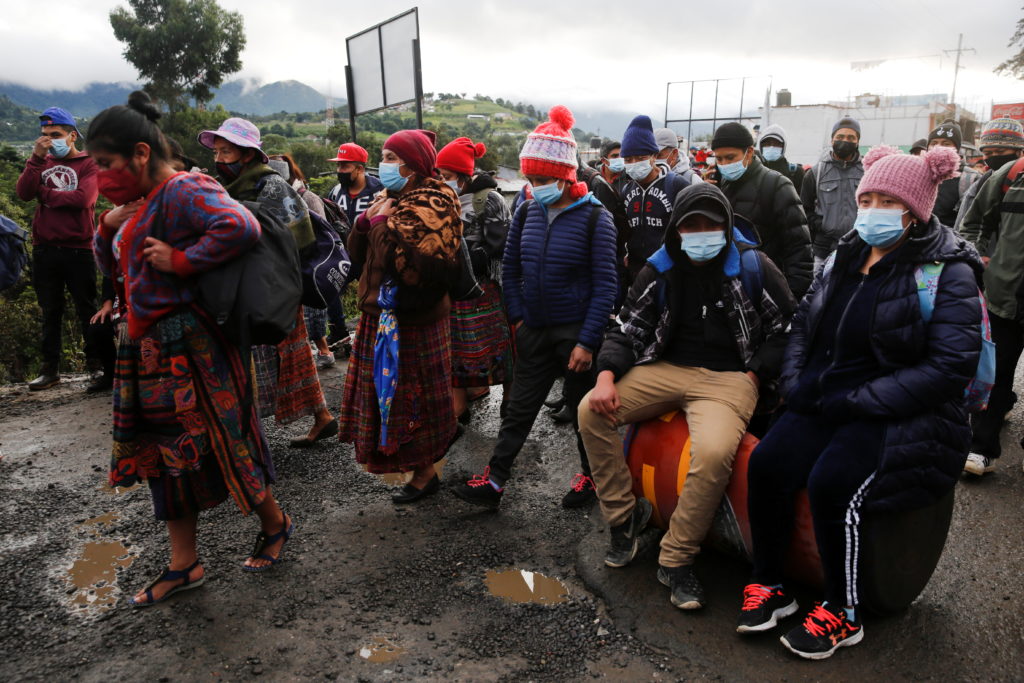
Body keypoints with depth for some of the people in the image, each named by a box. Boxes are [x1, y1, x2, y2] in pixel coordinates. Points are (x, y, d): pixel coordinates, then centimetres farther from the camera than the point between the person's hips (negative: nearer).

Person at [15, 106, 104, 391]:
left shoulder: (88, 164, 0)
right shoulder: (42, 163, 13)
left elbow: (83, 198, -16)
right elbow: (23, 193, -2)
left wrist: (44, 193, -5)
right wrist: (36, 157, -9)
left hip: (78, 250, -4)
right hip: (44, 250, 4)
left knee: (87, 310, 2)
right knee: (50, 311, 10)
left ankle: (98, 366, 10)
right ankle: (50, 368, 17)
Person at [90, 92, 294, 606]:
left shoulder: (184, 191, -15)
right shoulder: (146, 200, 14)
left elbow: (241, 226, -34)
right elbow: (111, 264, 21)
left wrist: (180, 261, -25)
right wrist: (110, 222, 2)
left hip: (188, 347, -10)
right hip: (148, 348, 10)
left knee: (218, 444, 2)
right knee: (164, 452, 14)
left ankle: (275, 524, 27)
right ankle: (183, 565, 27)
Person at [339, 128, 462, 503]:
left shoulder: (432, 204, -12)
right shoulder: (389, 200, 12)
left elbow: (408, 263, -24)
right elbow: (357, 253, 12)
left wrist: (383, 223, -18)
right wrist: (365, 219, -4)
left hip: (413, 321, -8)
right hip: (380, 316, 8)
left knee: (413, 397, 3)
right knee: (388, 392, 16)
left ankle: (425, 473, 21)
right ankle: (411, 463, 33)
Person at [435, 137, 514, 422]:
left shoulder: (488, 200, -8)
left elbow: (497, 246, -14)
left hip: (483, 289, -6)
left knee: (497, 345, 4)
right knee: (454, 348, 9)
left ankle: (509, 401, 20)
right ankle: (458, 408, 20)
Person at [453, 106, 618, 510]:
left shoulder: (594, 218, -13)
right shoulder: (526, 212, 1)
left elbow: (605, 286, -13)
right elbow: (510, 268, 10)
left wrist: (587, 342, -16)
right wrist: (518, 318, 2)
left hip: (578, 333, -4)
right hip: (534, 331, 5)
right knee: (519, 408, 11)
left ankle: (591, 475, 33)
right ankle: (494, 481, 19)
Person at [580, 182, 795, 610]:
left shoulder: (753, 267, 1)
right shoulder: (660, 269, 8)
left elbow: (786, 329, 6)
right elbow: (626, 328, 6)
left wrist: (753, 378, -5)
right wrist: (606, 377, -10)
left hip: (729, 377, -3)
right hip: (666, 368, 4)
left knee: (714, 453, -33)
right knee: (591, 411, -17)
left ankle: (677, 561, -10)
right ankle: (624, 515, 1)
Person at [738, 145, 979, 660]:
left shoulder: (948, 272, -8)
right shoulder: (845, 258, 11)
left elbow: (949, 366, -17)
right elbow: (803, 323, 18)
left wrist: (856, 402, -19)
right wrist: (796, 382, 0)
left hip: (901, 418, -5)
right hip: (826, 404, 6)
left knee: (832, 483, -28)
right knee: (766, 463, -17)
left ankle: (842, 612, -3)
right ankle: (769, 586, 2)